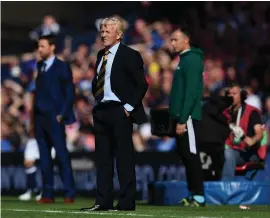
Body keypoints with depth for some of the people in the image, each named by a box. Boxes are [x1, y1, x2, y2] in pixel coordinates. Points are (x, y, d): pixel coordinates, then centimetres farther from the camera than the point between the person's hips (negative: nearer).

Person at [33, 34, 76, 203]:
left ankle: (70, 194, -4)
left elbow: (70, 93, -5)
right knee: (44, 157, 5)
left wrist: (61, 115, -12)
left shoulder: (62, 67, -2)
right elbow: (39, 92, 15)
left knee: (62, 155, -5)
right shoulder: (40, 67, 15)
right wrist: (34, 118, 10)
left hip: (54, 118, -6)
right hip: (40, 119, 6)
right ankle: (48, 194, 7)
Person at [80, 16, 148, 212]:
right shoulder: (101, 55, 14)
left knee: (124, 158, -3)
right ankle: (103, 201, 13)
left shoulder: (129, 55, -7)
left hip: (119, 111, -7)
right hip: (100, 111, 7)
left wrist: (129, 107, -14)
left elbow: (142, 85, -10)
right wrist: (95, 101, 10)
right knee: (103, 158, 9)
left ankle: (126, 202, 1)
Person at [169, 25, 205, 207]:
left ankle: (199, 196, -8)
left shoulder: (192, 59, -11)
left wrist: (182, 119, -22)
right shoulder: (184, 59, 18)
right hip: (181, 116, 10)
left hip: (188, 116, -10)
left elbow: (191, 92, -18)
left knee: (191, 155, -9)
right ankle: (193, 194, 13)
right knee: (185, 154, 10)